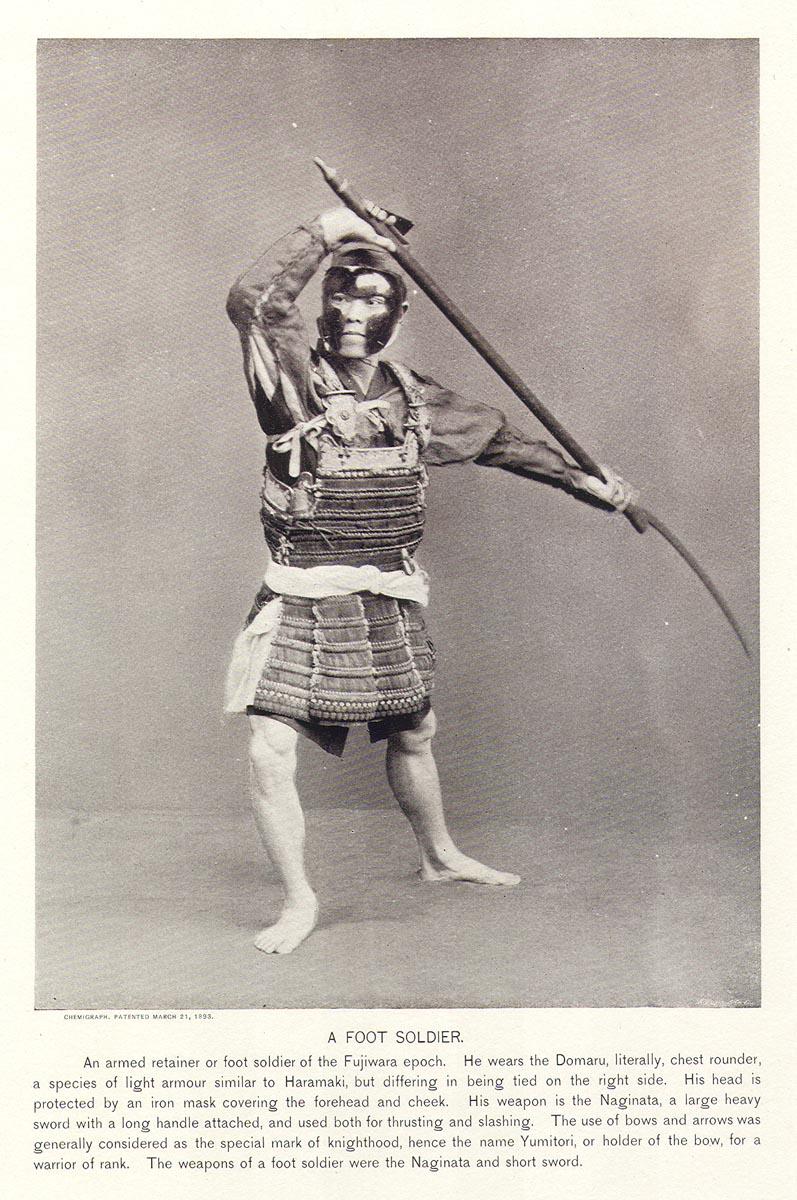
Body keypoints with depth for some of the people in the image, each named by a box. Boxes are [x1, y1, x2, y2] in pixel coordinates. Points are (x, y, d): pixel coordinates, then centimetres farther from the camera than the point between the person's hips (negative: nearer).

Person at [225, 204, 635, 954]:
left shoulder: (413, 398, 6)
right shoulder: (296, 379, -7)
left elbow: (496, 440, 18)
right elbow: (250, 301, -25)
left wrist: (582, 480, 22)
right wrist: (325, 231, -20)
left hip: (390, 604, 4)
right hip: (302, 602, -4)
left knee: (411, 736, 19)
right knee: (269, 751, -12)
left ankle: (439, 856, 45)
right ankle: (299, 900, 8)